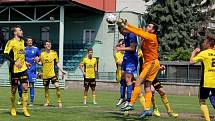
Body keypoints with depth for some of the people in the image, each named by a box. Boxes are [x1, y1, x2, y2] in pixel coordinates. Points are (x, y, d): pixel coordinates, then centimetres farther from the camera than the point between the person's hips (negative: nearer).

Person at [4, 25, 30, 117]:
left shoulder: (22, 41, 13)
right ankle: (13, 108, 20)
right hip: (14, 69, -5)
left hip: (23, 68, 5)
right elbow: (6, 54, -15)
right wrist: (14, 62, -22)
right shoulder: (11, 42, -9)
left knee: (25, 87, -3)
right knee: (14, 89, 4)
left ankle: (25, 108, 1)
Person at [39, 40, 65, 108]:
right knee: (46, 88, 10)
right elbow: (41, 63, 13)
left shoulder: (54, 53, 1)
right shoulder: (42, 54, 3)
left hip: (52, 73, -2)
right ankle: (47, 102, 26)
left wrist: (61, 70, -1)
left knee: (57, 86, -16)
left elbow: (57, 63, 6)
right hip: (45, 74, 2)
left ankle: (59, 102, -7)